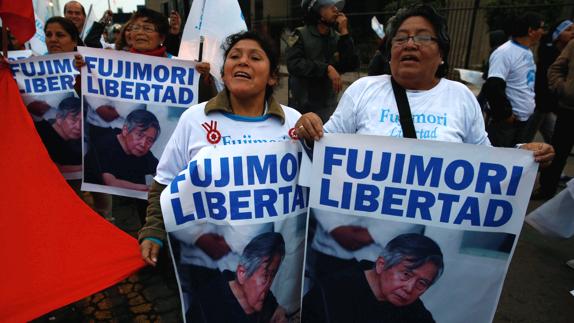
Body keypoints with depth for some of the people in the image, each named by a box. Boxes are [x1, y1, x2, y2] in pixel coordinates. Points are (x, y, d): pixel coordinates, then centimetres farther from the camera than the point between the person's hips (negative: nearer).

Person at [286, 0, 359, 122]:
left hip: (329, 106, 3)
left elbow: (352, 65, -3)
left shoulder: (338, 37, 5)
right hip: (301, 106, -3)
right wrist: (327, 69, -23)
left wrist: (344, 33, -8)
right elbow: (294, 64, -18)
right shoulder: (301, 35, -5)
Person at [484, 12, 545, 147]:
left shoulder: (528, 52, 14)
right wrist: (505, 115, -17)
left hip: (526, 121, 9)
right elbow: (493, 88, -24)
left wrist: (530, 106, 13)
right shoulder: (504, 53, -16)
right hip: (506, 123, -9)